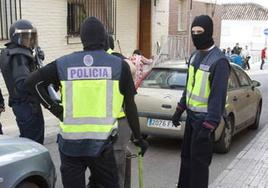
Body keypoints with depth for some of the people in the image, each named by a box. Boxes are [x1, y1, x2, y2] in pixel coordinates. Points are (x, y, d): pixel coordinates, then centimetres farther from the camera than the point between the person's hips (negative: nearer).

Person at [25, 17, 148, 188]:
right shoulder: (119, 65, -1)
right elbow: (130, 106, 2)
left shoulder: (64, 64, 2)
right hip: (102, 143, -1)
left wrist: (53, 107, 7)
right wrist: (139, 138, 11)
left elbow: (32, 82, 4)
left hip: (70, 142, 1)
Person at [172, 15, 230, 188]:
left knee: (199, 160, -1)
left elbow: (218, 96, -23)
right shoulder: (195, 55, 8)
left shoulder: (219, 61, -19)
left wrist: (209, 126, -25)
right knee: (186, 156, 18)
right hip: (191, 115, 8)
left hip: (205, 118, -8)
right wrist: (180, 109, 16)